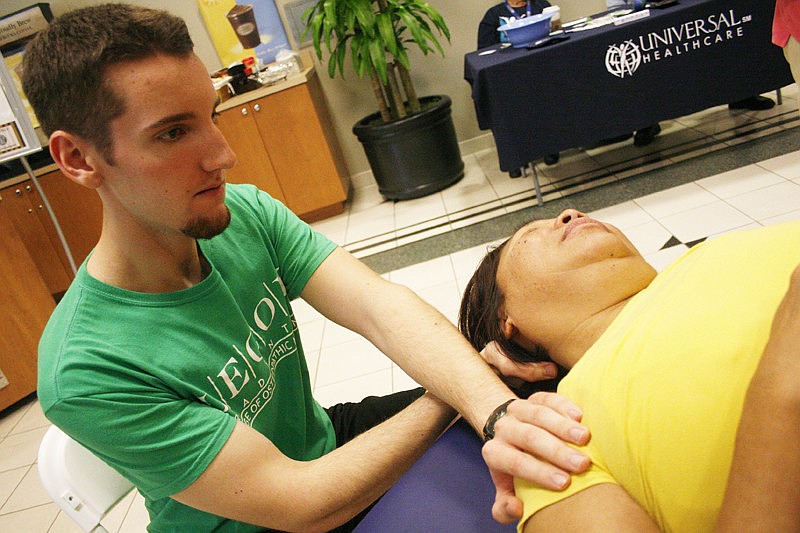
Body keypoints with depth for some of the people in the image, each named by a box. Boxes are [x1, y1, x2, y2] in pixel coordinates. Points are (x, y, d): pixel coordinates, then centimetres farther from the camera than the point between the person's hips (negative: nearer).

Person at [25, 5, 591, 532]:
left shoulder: (246, 211, -14)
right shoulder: (85, 372, -31)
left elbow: (378, 304, -27)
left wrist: (496, 407, -44)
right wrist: (455, 395, -24)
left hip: (321, 439, 5)